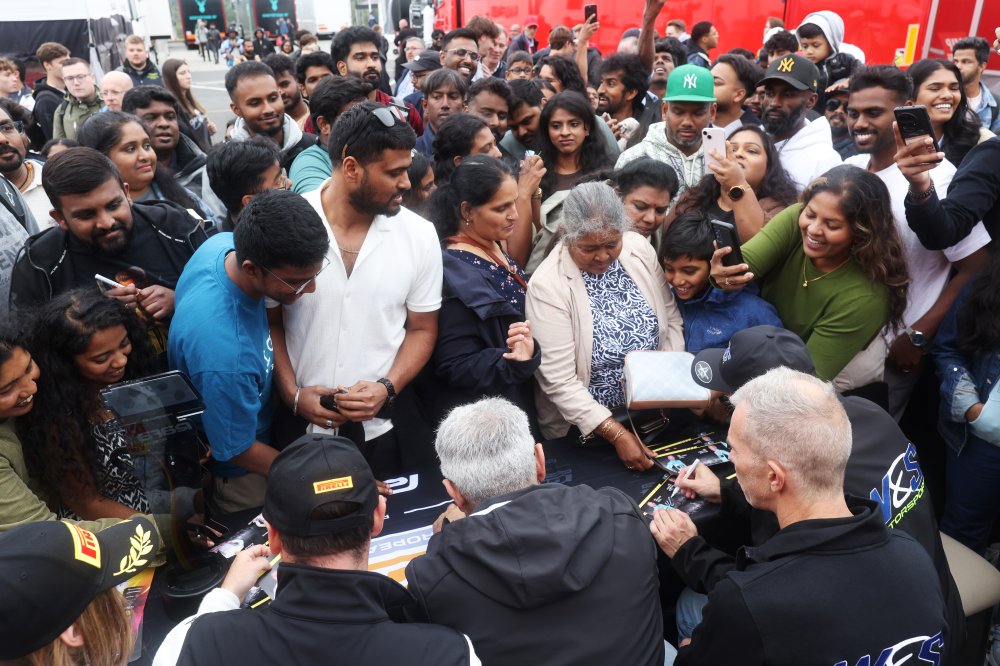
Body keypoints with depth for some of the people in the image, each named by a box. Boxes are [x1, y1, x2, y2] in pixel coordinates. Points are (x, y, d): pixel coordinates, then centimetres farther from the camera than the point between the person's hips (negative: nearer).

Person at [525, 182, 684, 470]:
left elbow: (670, 318, 7)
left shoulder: (639, 248, -4)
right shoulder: (547, 286, -18)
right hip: (586, 429, -3)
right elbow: (560, 382, -18)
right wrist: (616, 434, -22)